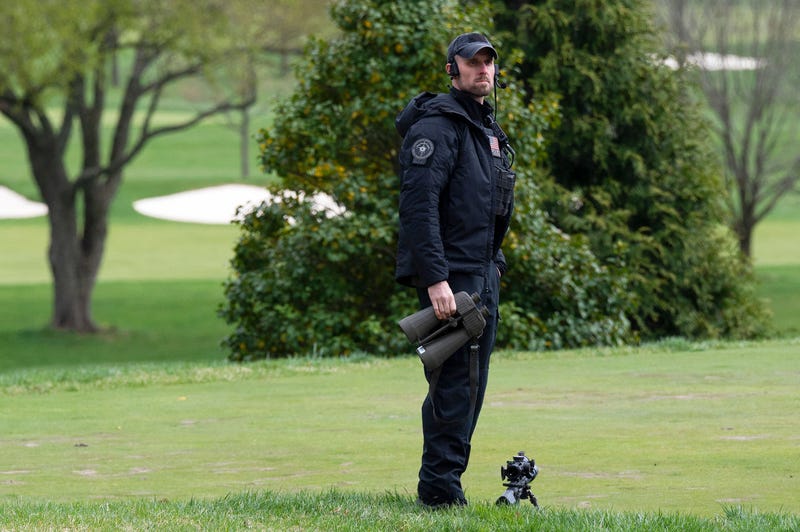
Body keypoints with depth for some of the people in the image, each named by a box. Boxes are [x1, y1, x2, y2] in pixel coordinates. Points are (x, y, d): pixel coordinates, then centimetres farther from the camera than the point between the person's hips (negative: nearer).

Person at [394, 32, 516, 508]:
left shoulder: (487, 128, 19)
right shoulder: (439, 125, -13)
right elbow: (419, 205, -21)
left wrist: (495, 266, 19)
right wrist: (434, 279, -26)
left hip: (484, 273, 10)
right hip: (451, 276, -10)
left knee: (472, 381, 11)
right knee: (454, 382, -10)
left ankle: (445, 480, 16)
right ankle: (439, 487, -6)